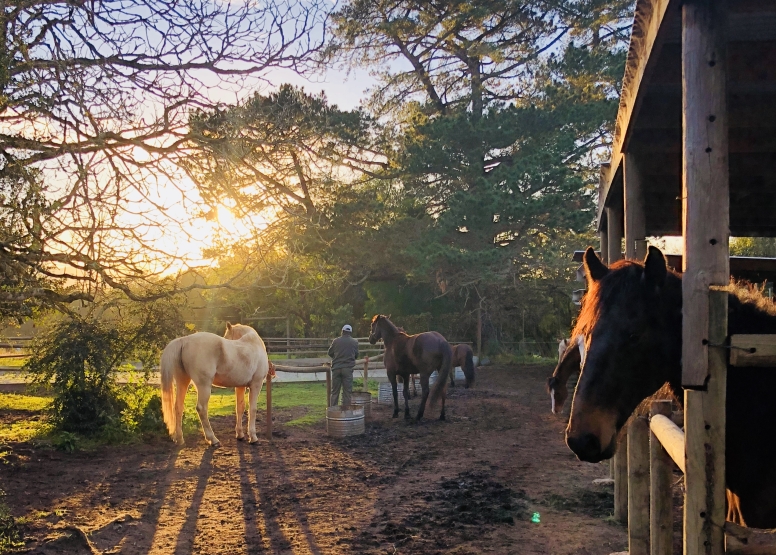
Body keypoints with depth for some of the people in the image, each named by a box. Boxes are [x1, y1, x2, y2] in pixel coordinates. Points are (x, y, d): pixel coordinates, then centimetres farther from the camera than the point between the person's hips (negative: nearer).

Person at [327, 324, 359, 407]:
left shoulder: (336, 341, 1)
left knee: (334, 391, 7)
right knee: (347, 392, 4)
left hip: (336, 367, 1)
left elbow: (330, 353, 10)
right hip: (348, 368, -1)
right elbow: (356, 355, 11)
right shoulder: (354, 342, 1)